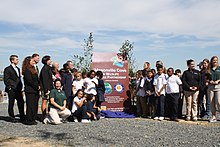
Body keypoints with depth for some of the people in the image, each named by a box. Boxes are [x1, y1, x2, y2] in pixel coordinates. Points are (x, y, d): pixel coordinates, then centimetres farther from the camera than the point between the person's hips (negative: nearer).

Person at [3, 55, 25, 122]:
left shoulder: (18, 68, 16)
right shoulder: (7, 69, -6)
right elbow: (6, 80, -9)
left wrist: (21, 87, 12)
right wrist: (9, 88, -12)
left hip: (18, 90, 7)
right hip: (12, 90, -6)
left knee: (21, 103, 5)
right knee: (11, 104, 4)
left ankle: (22, 117, 14)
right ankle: (12, 118, 14)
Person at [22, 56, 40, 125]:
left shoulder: (33, 69, 19)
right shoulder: (26, 70, -10)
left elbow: (37, 79, 19)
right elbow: (29, 81, -16)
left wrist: (39, 85, 3)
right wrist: (36, 87, -10)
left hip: (35, 91, 9)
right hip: (30, 90, -9)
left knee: (35, 105, 10)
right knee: (30, 105, -5)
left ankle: (33, 119, 16)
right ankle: (29, 120, 1)